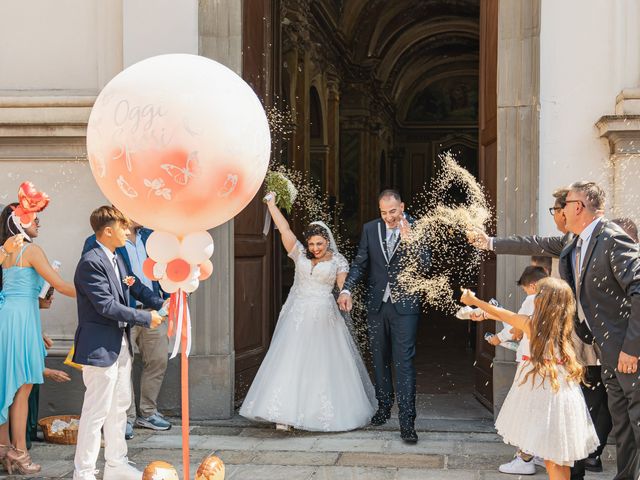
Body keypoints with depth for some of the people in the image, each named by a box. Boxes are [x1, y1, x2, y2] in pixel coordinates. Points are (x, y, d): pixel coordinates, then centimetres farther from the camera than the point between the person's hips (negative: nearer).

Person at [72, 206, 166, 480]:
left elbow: (134, 288, 15)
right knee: (97, 411, -3)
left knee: (119, 406, 17)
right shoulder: (91, 263, -19)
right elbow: (107, 306, -23)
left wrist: (162, 305, -2)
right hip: (100, 348, -10)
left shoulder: (116, 260, 11)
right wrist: (146, 319, -17)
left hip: (120, 344, 10)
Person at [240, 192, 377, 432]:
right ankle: (286, 413, -5)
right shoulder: (300, 254, 7)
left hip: (324, 318, -2)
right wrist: (271, 203, 1)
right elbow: (284, 229, 4)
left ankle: (329, 413, 17)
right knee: (291, 361, -5)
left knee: (325, 364, 2)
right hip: (297, 316, 2)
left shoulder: (338, 260, 3)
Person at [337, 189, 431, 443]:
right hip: (377, 305, 4)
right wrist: (347, 289, -5)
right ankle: (384, 405, 34)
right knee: (380, 359, 16)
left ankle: (407, 422, -9)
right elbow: (360, 263, 8)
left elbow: (425, 264, -13)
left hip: (404, 305, -4)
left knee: (404, 362, -9)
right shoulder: (370, 229, 5)